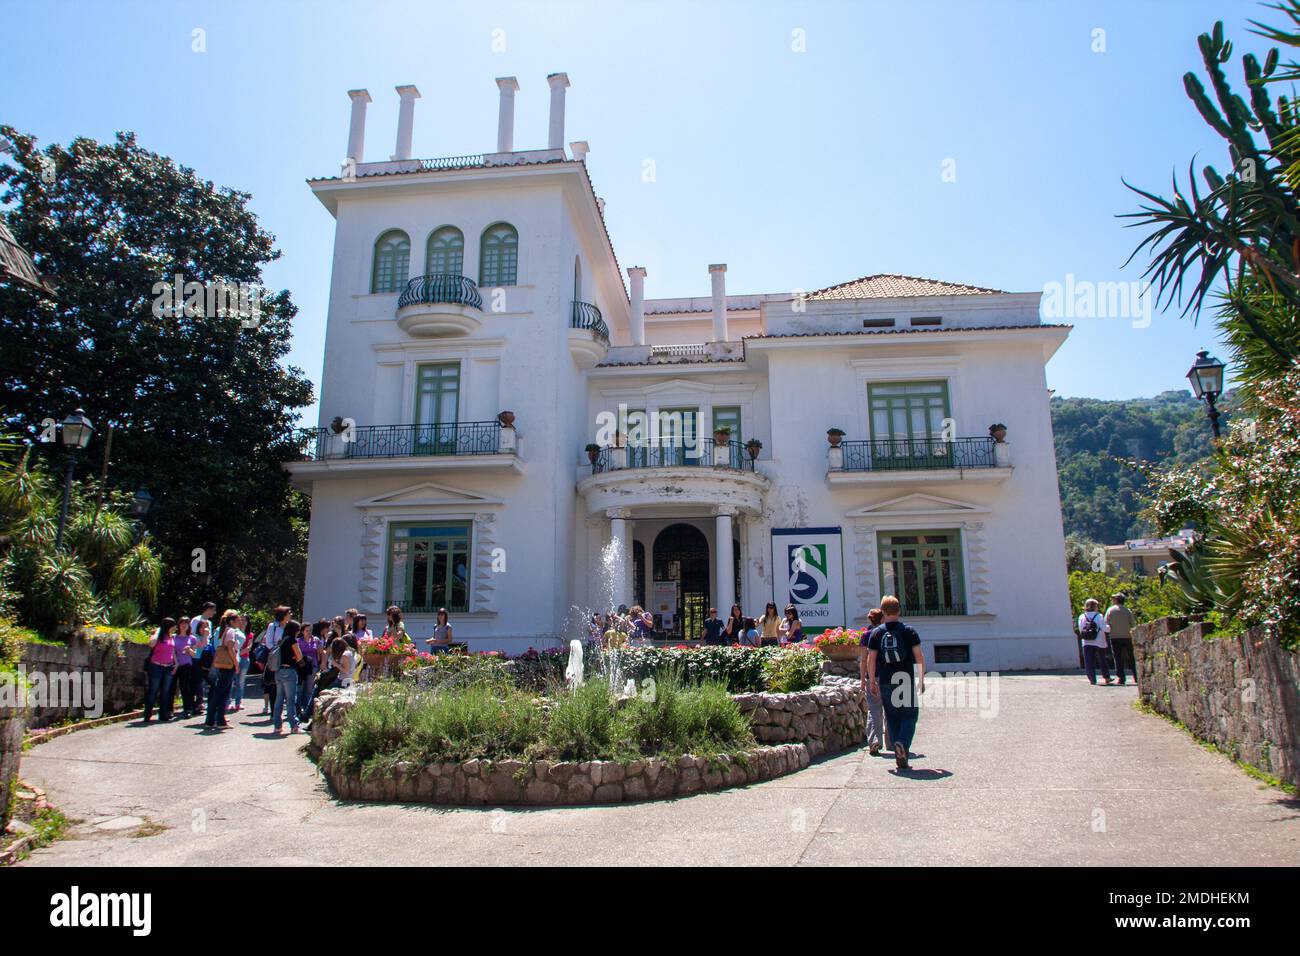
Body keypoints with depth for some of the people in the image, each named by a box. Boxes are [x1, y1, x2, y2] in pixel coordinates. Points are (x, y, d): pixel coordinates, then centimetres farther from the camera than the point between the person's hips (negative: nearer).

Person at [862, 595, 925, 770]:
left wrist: (872, 682, 7)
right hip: (907, 681, -1)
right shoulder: (909, 631, -1)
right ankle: (903, 743, -18)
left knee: (892, 718, 11)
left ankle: (900, 755, 10)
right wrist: (921, 680, 7)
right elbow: (919, 657, -2)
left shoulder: (876, 633, 0)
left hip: (885, 682, 2)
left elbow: (870, 659, -1)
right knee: (909, 716, 6)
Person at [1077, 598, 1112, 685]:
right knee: (1102, 661, 17)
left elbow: (1080, 629, 3)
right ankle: (1107, 678, 28)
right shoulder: (1099, 616, -6)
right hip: (1099, 643, -1)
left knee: (1089, 662, 2)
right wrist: (1109, 627, 10)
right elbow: (1104, 628, -10)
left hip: (1087, 643, 1)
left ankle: (1092, 679, -4)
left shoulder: (1081, 617, 2)